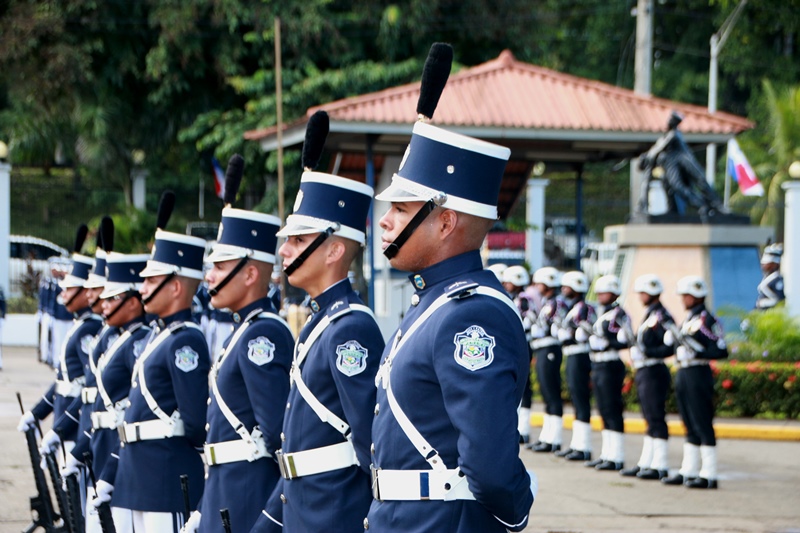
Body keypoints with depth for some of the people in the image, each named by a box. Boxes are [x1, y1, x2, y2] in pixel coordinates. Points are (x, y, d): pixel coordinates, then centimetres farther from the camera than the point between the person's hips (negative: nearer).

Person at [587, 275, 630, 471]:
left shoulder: (619, 314, -11)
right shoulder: (602, 314, 16)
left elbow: (624, 341, -19)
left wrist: (605, 343, -16)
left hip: (610, 366, -9)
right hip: (597, 366, 9)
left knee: (612, 411, -7)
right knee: (604, 412, 13)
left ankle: (617, 458, -5)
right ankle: (607, 454, 19)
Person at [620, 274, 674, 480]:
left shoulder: (661, 317, -14)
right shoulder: (649, 316, 16)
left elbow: (670, 347, -22)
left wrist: (646, 352, -25)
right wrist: (633, 343, 6)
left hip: (654, 372, -10)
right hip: (643, 371, 10)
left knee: (656, 419, -6)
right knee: (650, 419, 13)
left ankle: (660, 466, -3)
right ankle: (646, 463, 18)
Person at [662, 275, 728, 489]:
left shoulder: (708, 320, -10)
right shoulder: (688, 320, 16)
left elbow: (721, 351, -16)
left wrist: (696, 353, -24)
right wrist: (672, 338, 3)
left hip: (698, 375, -9)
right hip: (683, 374, 9)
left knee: (703, 426, -6)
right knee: (691, 427, 13)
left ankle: (709, 476, -3)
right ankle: (688, 471, 18)